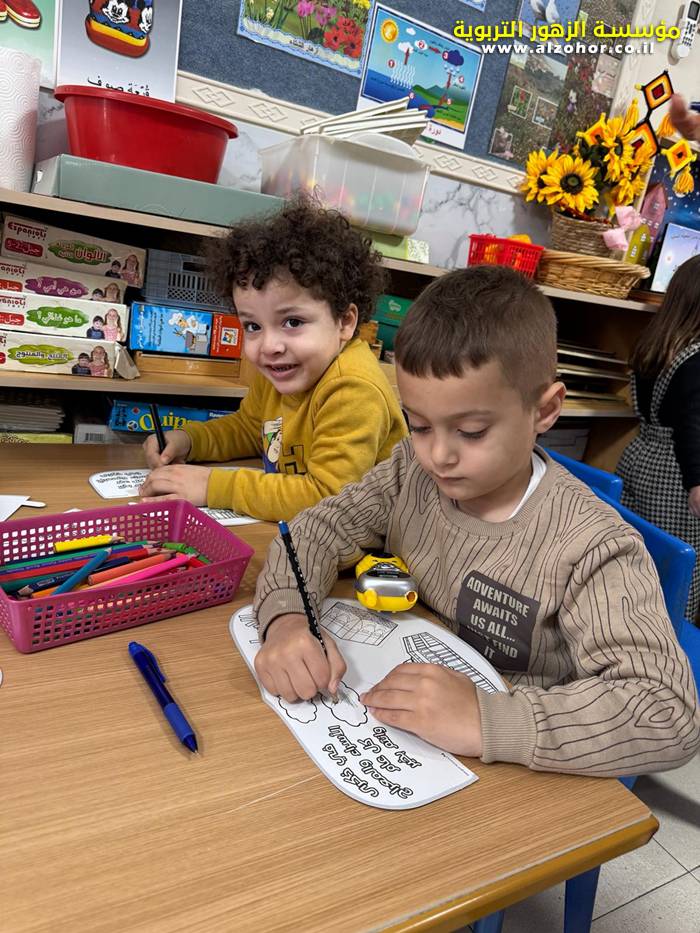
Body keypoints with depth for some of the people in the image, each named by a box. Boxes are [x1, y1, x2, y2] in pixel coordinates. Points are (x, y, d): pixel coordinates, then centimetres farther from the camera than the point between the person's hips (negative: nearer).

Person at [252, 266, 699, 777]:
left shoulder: (591, 547, -24)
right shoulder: (414, 470, -8)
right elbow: (319, 529, -4)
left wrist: (485, 719, -40)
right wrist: (286, 619, -25)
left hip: (501, 777, -3)